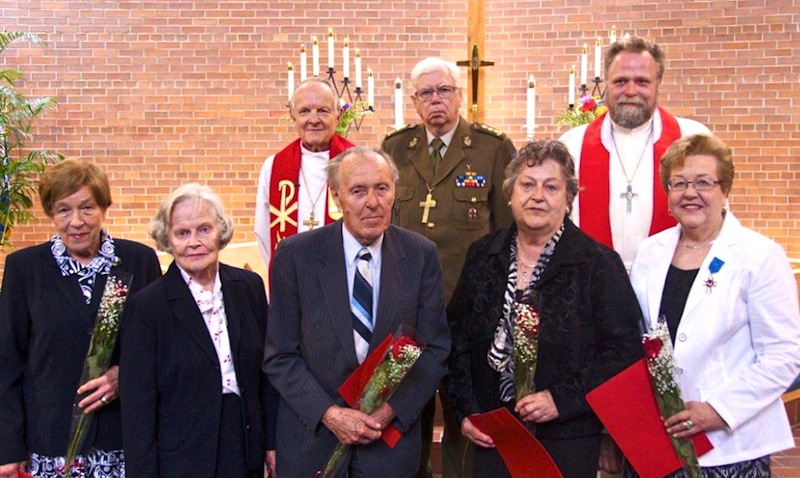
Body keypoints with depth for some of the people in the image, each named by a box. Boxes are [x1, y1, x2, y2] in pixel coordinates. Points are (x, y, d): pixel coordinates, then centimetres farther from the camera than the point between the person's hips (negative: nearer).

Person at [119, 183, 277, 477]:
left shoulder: (250, 286, 2)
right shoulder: (146, 307, -10)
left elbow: (267, 373, 7)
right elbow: (137, 405, -9)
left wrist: (272, 443, 7)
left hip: (246, 452, 4)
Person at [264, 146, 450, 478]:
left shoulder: (421, 255, -5)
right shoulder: (295, 255, -8)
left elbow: (435, 350, -2)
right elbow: (280, 356, -6)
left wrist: (391, 411, -13)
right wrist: (329, 414, -15)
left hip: (392, 435, 1)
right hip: (312, 435, -1)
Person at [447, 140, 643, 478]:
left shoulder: (599, 264, -6)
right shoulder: (483, 256, 5)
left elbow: (624, 351, -9)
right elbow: (458, 335, 10)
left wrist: (562, 400, -17)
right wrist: (465, 410, 2)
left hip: (568, 438, -3)